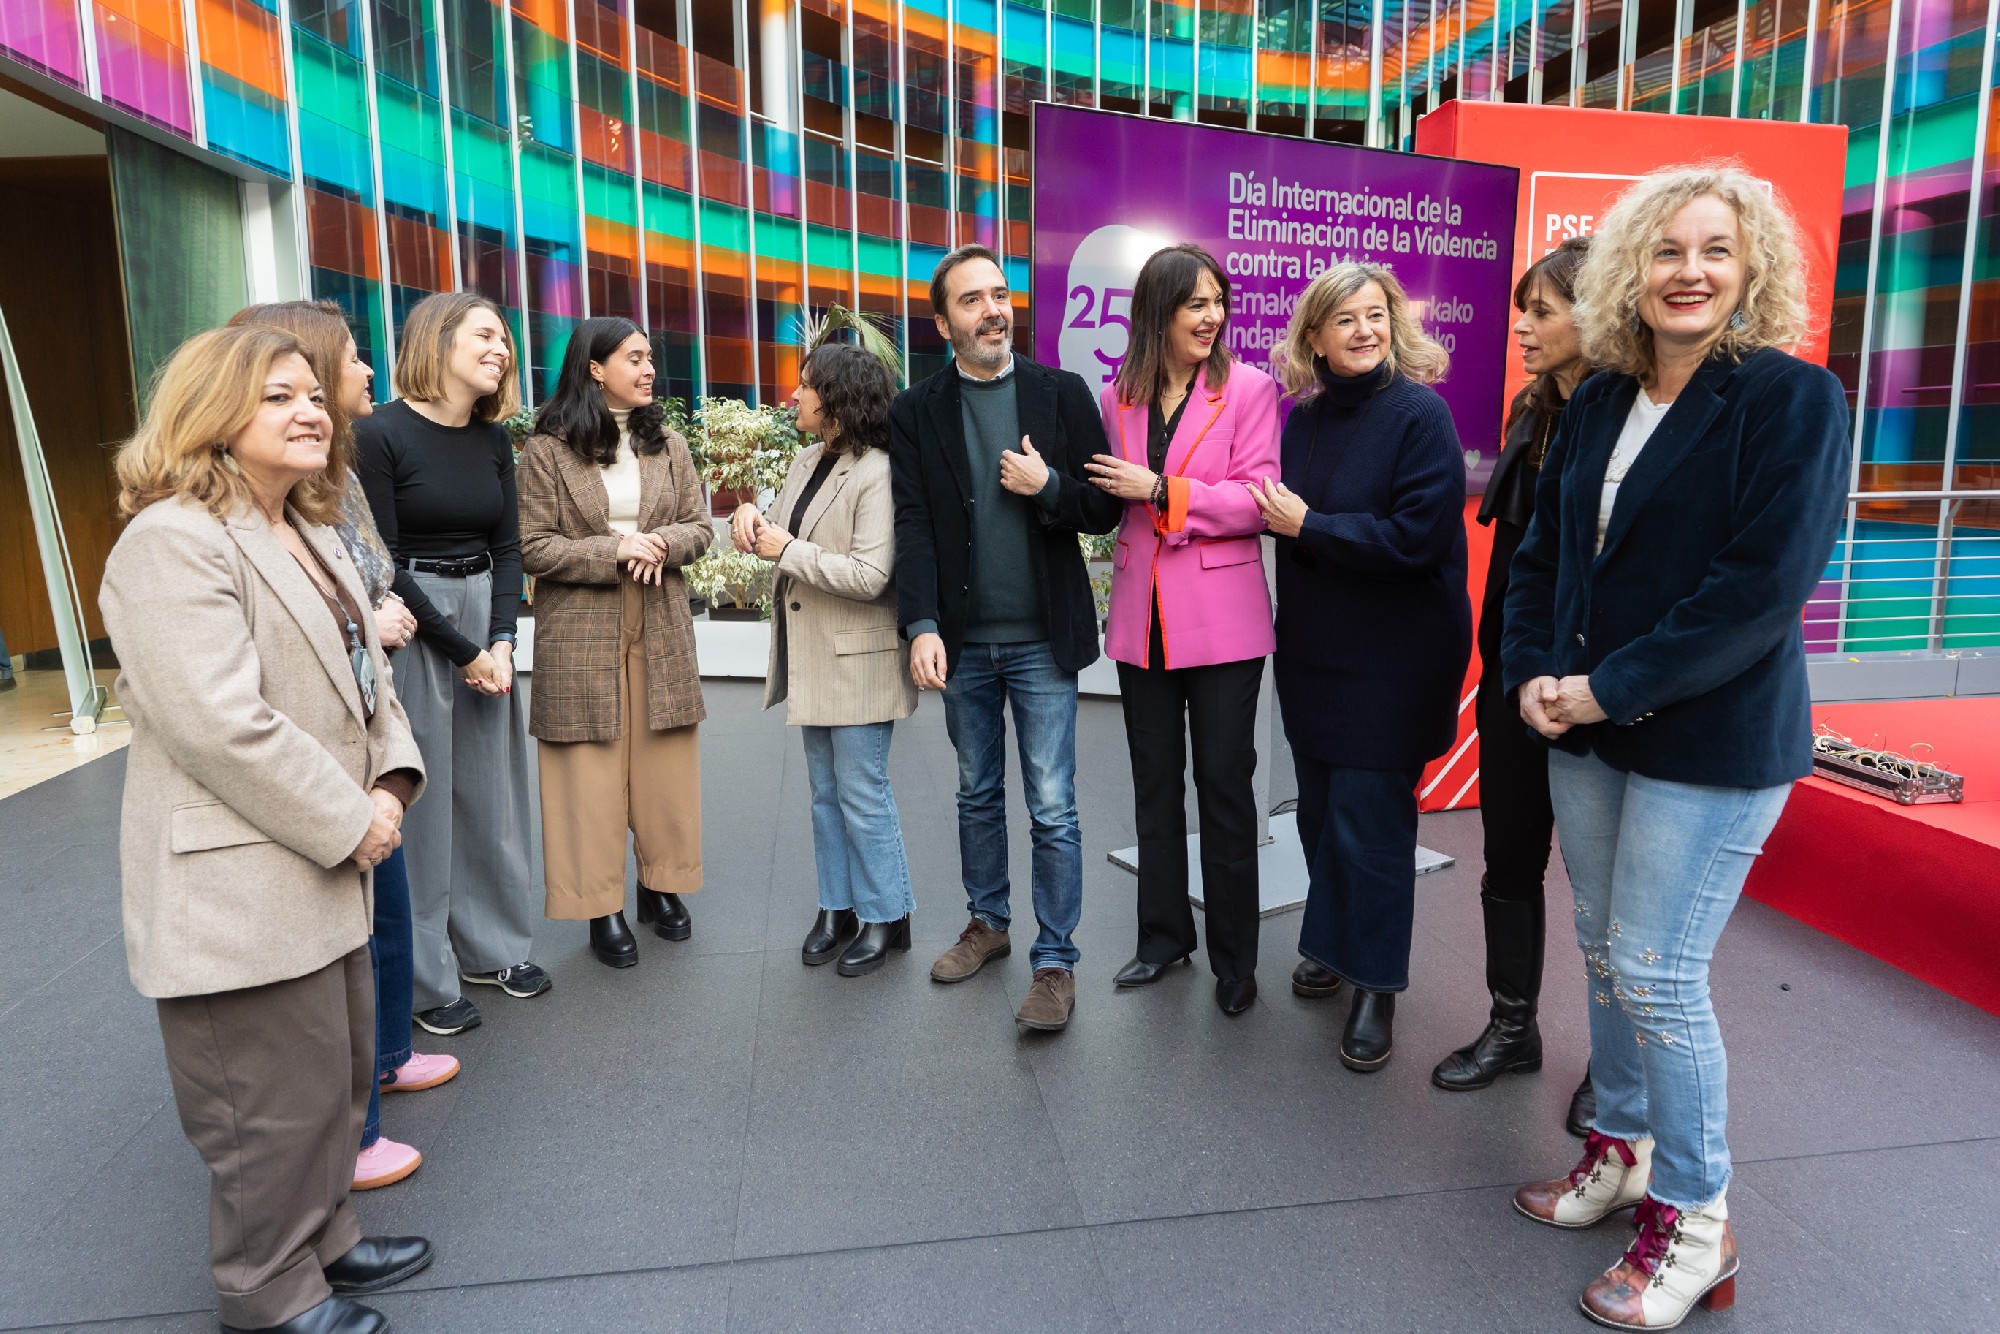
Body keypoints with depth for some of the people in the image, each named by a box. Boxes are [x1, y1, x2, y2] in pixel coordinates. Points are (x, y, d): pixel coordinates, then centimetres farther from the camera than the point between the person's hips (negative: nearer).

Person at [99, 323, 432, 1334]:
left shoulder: (310, 537, 14)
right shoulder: (173, 543, -17)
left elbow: (363, 678, 16)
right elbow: (220, 726, -26)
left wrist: (390, 780, -1)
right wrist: (347, 822, -19)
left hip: (325, 870, 10)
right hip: (239, 890, -10)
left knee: (339, 1074, 21)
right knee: (280, 1103, 4)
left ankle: (323, 1239, 40)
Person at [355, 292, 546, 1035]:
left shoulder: (492, 439, 7)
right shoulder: (381, 434, -11)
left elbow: (507, 547, 8)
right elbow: (380, 562, -12)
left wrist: (502, 640, -6)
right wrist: (461, 652, -11)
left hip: (486, 619, 6)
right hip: (412, 624, -6)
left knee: (492, 789, 12)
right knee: (420, 799, 2)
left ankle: (491, 945, 29)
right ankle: (425, 978, 16)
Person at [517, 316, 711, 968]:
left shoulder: (667, 445, 9)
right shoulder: (547, 450, -3)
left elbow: (700, 526, 8)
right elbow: (532, 548, -6)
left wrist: (662, 543, -13)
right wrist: (614, 551, -17)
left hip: (661, 631, 4)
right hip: (581, 633, -3)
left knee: (665, 762, 8)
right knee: (592, 769, 1)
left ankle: (660, 886, 24)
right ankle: (601, 907, 12)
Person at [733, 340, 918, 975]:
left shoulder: (877, 474, -18)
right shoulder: (807, 461, 9)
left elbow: (870, 576, -26)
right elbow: (788, 534, 22)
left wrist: (787, 551, -18)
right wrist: (753, 514, 0)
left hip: (858, 662, -9)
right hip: (812, 661, 9)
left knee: (863, 795, 2)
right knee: (826, 794, 17)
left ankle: (885, 916, 18)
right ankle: (838, 908, 30)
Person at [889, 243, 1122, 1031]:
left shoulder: (1062, 393, 1)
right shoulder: (915, 413, 3)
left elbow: (1105, 508, 1)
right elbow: (913, 526, -4)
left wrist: (1048, 487, -17)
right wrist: (922, 627, -14)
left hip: (1042, 639, -2)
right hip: (963, 640, 2)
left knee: (1052, 809, 0)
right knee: (978, 796, 17)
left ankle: (1056, 962, 11)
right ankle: (987, 923, 35)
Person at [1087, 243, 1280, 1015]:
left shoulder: (1248, 388, -5)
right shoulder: (1119, 395, 7)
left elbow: (1257, 502, -13)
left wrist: (1161, 490, -17)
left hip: (1222, 618, -4)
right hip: (1143, 619, 4)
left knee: (1224, 788, 4)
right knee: (1155, 785, 14)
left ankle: (1234, 958, 19)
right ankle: (1164, 935, 30)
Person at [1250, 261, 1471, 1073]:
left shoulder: (1419, 414, -11)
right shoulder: (1303, 420, 7)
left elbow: (1418, 536, -20)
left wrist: (1309, 525, -15)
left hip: (1394, 657, -5)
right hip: (1313, 651, 6)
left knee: (1369, 818, -1)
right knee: (1320, 810, 14)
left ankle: (1376, 985, 16)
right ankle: (1333, 945, 34)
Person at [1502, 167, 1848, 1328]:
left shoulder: (1793, 399, -9)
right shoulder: (1600, 402, 9)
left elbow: (1763, 587, -18)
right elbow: (1544, 549, 12)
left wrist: (1611, 688, -18)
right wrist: (1533, 673, -3)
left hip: (1712, 741, -6)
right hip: (1586, 728, 6)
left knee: (1657, 974, -2)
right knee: (1607, 954, 15)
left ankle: (1696, 1222, 18)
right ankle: (1623, 1150, 35)